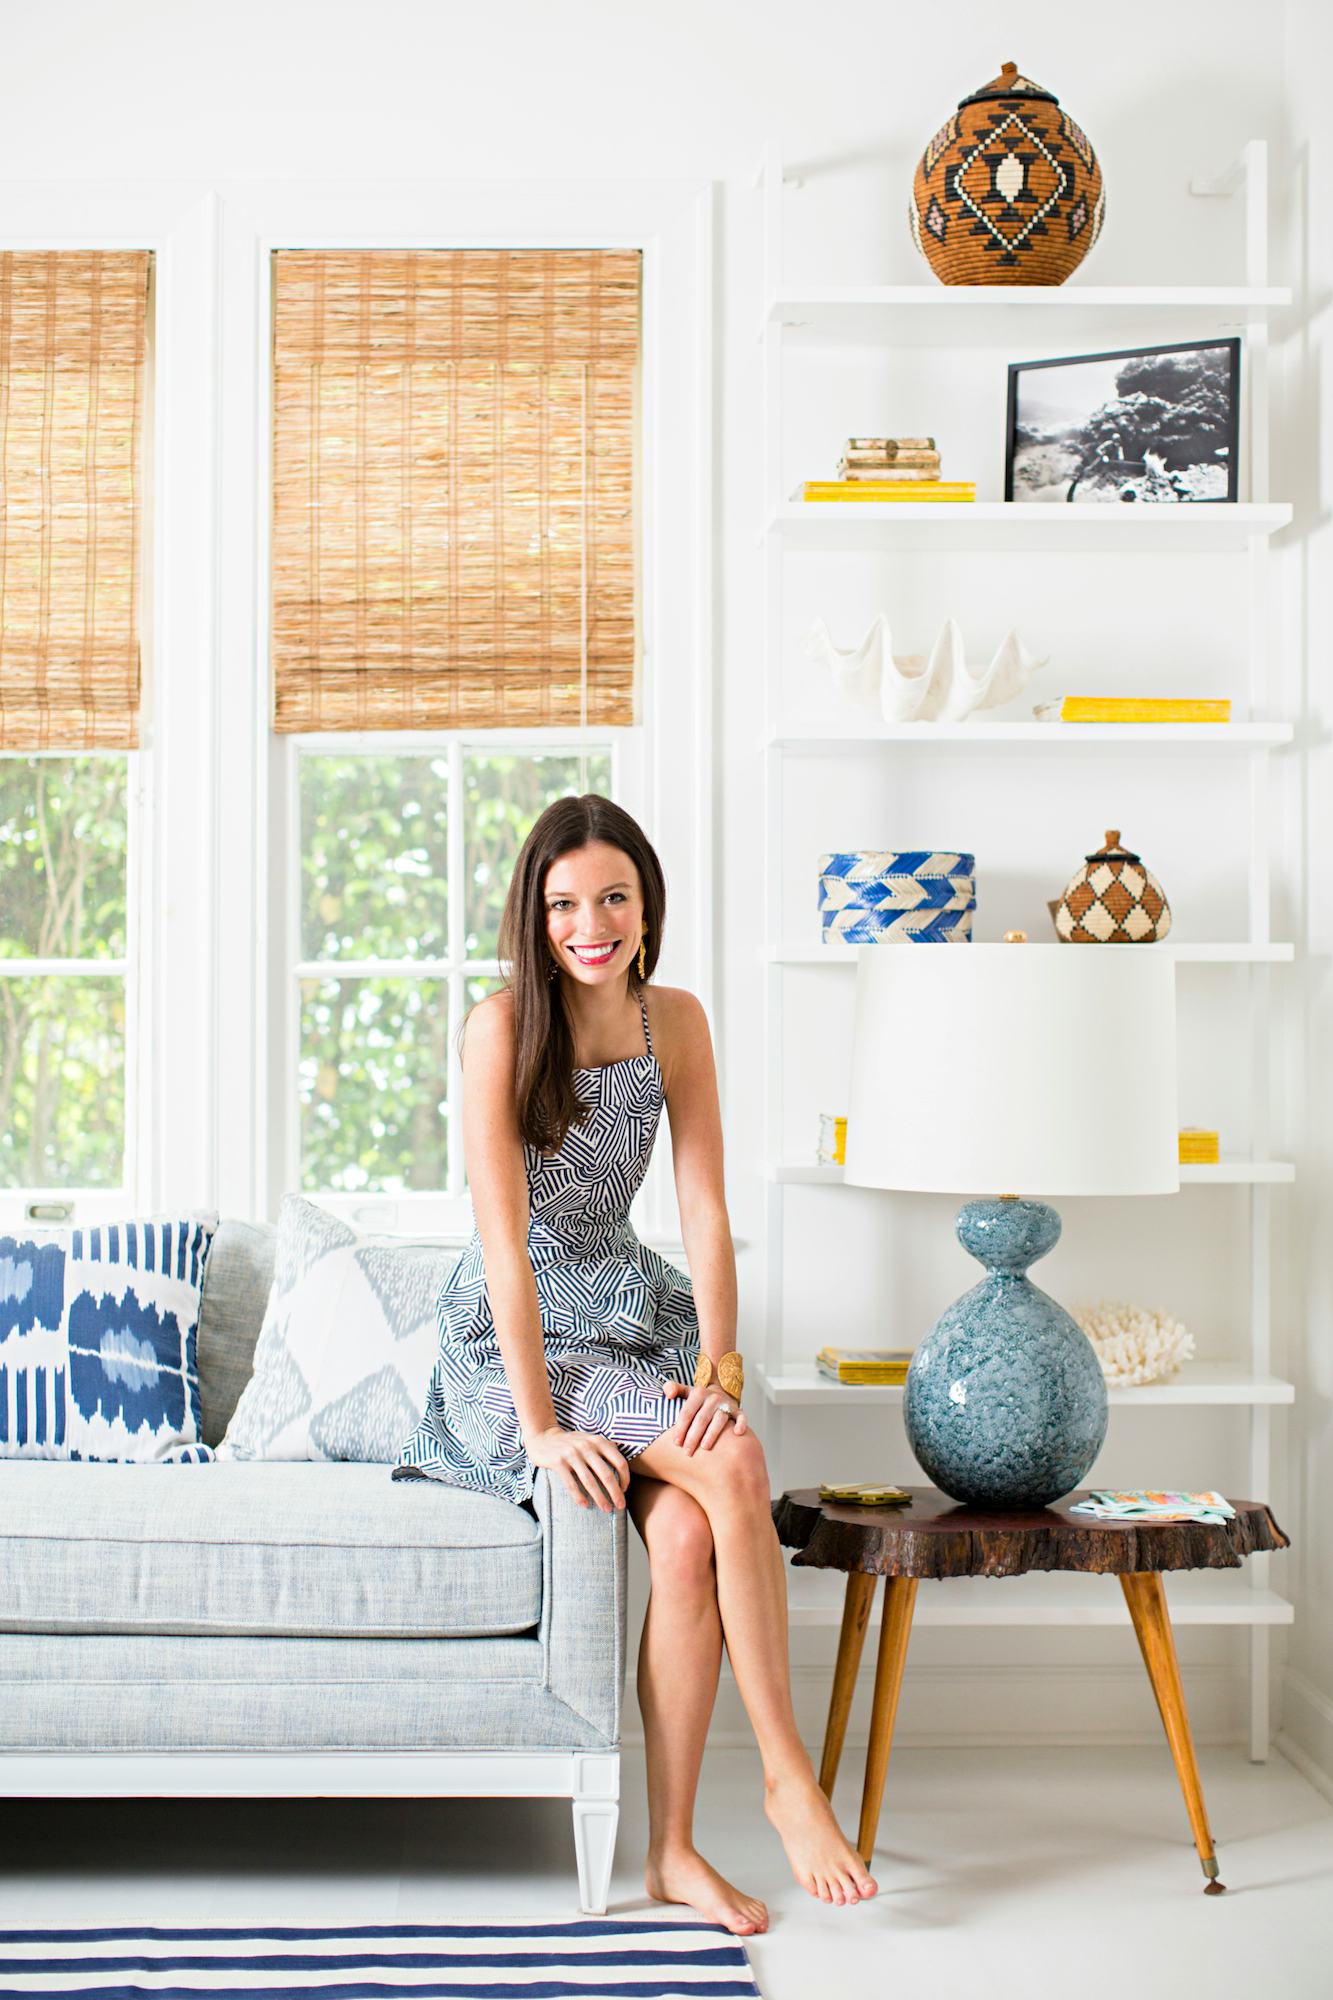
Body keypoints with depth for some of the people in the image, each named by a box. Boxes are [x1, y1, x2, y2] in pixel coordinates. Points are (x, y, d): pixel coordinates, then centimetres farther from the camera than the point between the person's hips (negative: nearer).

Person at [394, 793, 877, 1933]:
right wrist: (543, 1426, -23)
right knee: (735, 1465, -27)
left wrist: (718, 1369, -12)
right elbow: (506, 1242, -19)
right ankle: (787, 1774, -16)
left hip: (634, 1318, 4)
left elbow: (706, 1213, 1)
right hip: (514, 1339, -4)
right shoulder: (501, 1028, -14)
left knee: (687, 1533, -24)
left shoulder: (675, 1021, 3)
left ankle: (672, 1850, -12)